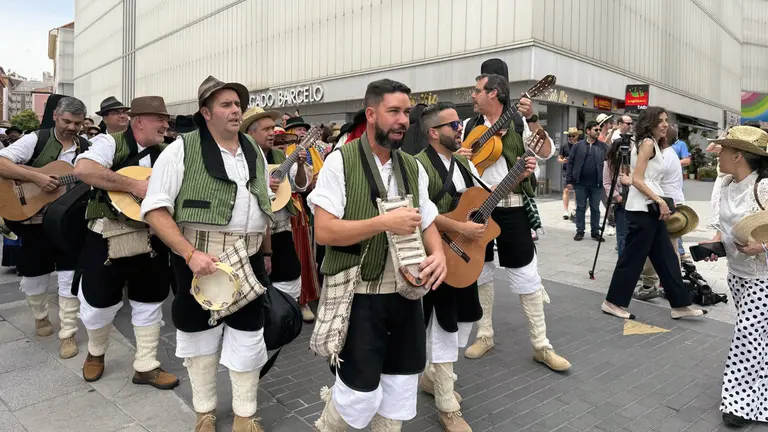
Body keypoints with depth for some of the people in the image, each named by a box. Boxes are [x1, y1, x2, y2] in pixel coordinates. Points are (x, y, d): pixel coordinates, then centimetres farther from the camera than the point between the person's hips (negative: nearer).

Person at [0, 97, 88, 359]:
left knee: (70, 276, 0)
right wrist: (36, 177, -26)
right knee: (33, 274, 14)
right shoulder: (36, 140, -7)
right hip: (32, 219, -1)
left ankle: (68, 334, 10)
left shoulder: (87, 149, 2)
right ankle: (40, 318, 40)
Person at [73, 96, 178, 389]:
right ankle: (95, 353, 39)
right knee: (99, 301, 9)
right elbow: (83, 169, -26)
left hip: (152, 240, 5)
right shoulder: (111, 143, -8)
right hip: (108, 238, -4)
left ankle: (146, 366, 25)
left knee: (149, 302, 11)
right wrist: (134, 185, -26)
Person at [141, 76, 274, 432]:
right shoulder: (182, 149, -7)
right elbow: (155, 209, -12)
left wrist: (267, 254, 18)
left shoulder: (255, 153, 10)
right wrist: (189, 254, -20)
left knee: (247, 338, 8)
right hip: (198, 260, -3)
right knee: (200, 335, 12)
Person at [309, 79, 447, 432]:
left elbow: (427, 223, 12)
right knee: (361, 392, 1)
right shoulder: (340, 162, -10)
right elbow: (324, 231, -17)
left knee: (400, 388, 14)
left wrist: (438, 254, -9)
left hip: (405, 292, 6)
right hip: (357, 294, -5)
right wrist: (385, 222, -21)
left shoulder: (413, 168, 8)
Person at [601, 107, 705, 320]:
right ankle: (613, 302, 8)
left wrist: (660, 202, 13)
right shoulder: (647, 143, -11)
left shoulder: (653, 144, 18)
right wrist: (660, 200, -19)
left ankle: (680, 305, 18)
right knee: (633, 257, -2)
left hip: (651, 208, 10)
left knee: (666, 257, 11)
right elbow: (637, 180, -19)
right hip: (642, 209, -10)